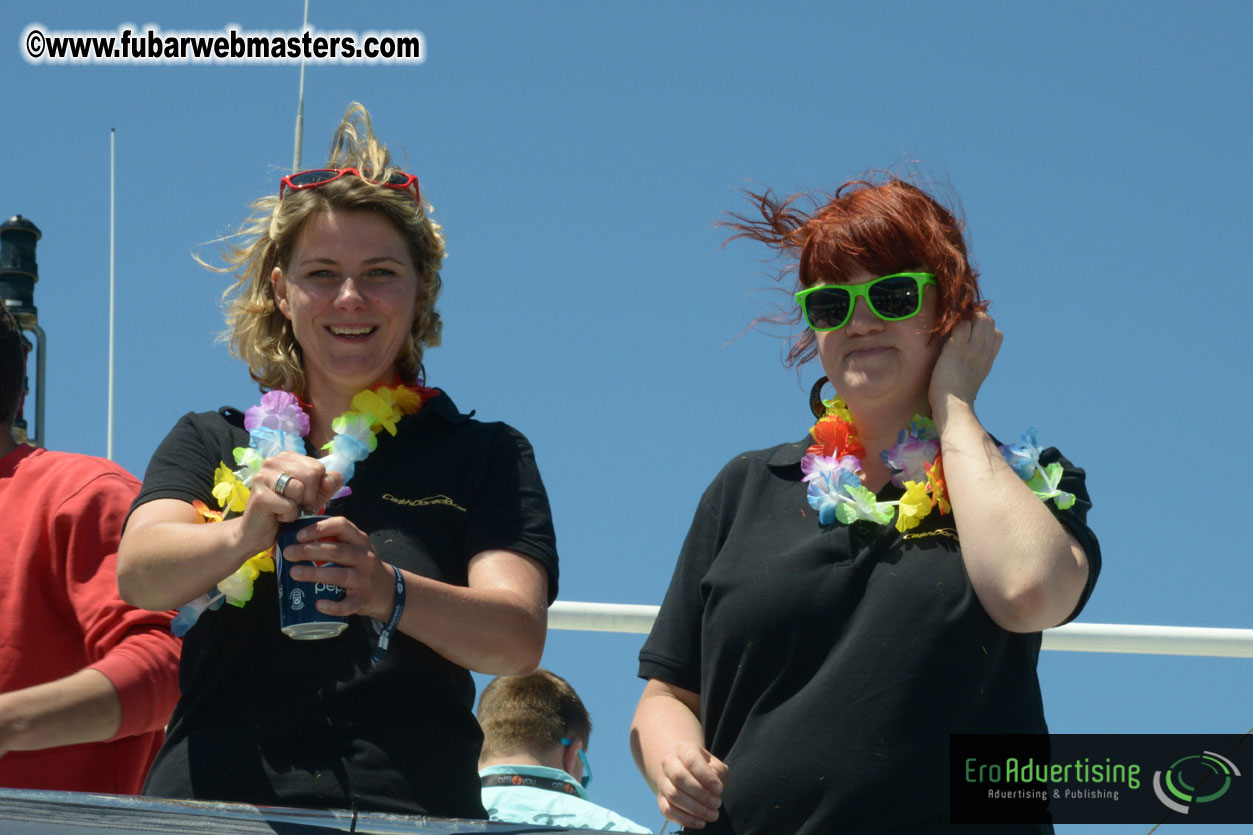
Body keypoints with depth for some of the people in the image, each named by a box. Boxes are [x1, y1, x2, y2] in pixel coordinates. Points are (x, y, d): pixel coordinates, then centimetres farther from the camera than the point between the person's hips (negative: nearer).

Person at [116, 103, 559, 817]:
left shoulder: (484, 457, 14)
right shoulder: (209, 444, 19)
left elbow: (517, 640, -3)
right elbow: (141, 572, -1)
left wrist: (389, 593, -22)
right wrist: (245, 532, -22)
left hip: (407, 811, -1)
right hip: (210, 808, 1)